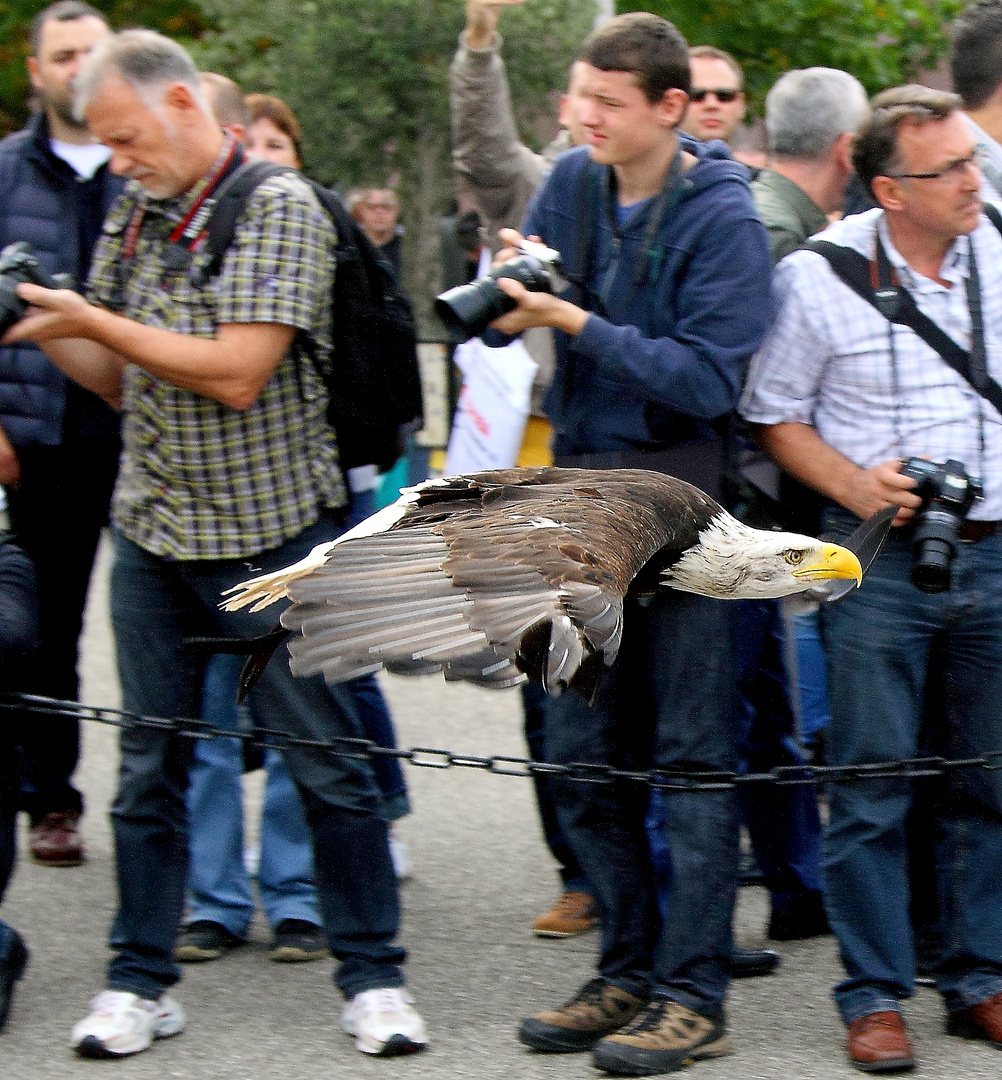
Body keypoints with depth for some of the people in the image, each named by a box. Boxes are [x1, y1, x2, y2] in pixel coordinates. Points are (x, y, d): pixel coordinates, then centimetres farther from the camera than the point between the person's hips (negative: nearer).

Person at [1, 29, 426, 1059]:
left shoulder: (278, 209, -11)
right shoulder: (131, 217, 10)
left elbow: (238, 374, -20)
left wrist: (91, 319, -15)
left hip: (272, 531, -6)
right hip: (153, 531, 6)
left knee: (326, 765, 1)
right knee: (148, 766, 7)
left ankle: (371, 977, 11)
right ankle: (139, 982, 16)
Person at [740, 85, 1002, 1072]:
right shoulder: (818, 276, -6)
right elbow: (772, 415, 0)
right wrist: (853, 484, -13)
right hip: (878, 557, -3)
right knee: (872, 787, 0)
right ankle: (873, 997, 9)